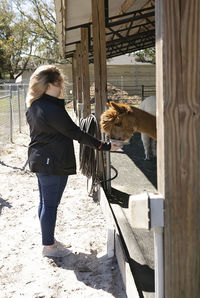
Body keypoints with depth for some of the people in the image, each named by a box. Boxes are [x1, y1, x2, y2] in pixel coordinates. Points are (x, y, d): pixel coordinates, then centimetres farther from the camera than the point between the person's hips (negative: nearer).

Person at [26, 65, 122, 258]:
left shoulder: (33, 106, 7)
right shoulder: (52, 109, -23)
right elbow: (76, 133, -21)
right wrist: (104, 146, -17)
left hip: (39, 160, 10)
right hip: (54, 163, -10)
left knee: (45, 202, 17)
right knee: (51, 203, 0)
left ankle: (48, 239, 31)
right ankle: (48, 246, 12)